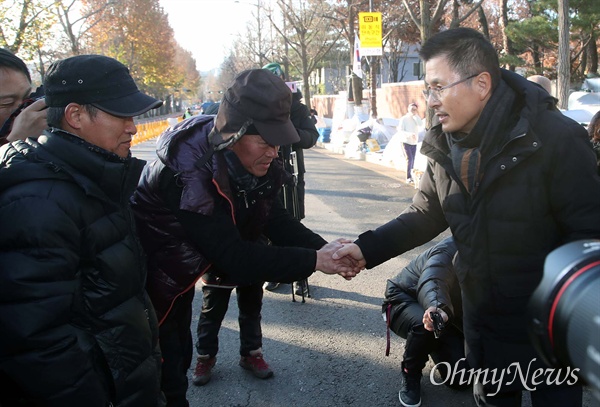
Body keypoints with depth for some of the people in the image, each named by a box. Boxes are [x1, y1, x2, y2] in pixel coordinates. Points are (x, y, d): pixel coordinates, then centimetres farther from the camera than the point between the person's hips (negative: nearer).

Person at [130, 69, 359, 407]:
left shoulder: (252, 160, -12)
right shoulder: (190, 171, -35)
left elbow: (277, 220, -8)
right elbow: (233, 255, -34)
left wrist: (325, 249, -23)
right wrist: (313, 261, -33)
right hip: (159, 274, -7)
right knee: (172, 357, -3)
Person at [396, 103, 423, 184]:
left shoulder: (416, 118, 7)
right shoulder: (404, 119, -6)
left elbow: (421, 126, -12)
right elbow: (400, 130, -13)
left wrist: (416, 115, -10)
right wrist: (410, 134, -27)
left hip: (414, 143, 5)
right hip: (406, 142, -5)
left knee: (412, 161, 6)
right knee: (409, 159, -14)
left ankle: (411, 176, 13)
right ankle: (408, 178, -12)